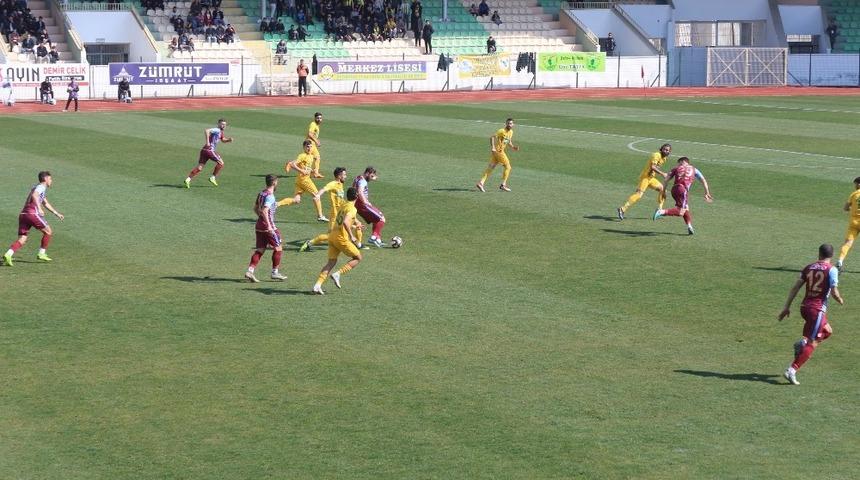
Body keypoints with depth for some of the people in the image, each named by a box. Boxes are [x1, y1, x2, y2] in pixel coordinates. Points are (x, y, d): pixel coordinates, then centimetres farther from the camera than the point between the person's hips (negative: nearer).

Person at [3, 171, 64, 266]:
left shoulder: (40, 187, 32)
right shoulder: (41, 187, 2)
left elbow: (46, 204, 44)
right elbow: (34, 195, -21)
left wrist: (57, 214, 48)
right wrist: (39, 208, -29)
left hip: (23, 214, 8)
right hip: (32, 213, -8)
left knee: (22, 240, 0)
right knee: (48, 231, 10)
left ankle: (8, 254, -21)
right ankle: (41, 254, 14)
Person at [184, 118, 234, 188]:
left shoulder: (221, 132, 23)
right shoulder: (217, 130, -8)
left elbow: (223, 140, 38)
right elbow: (206, 131, -22)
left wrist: (229, 139, 16)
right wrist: (207, 142, -26)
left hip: (204, 150, 9)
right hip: (209, 150, -9)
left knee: (199, 168, 1)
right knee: (221, 163, 4)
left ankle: (188, 179, -10)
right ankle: (213, 178, 9)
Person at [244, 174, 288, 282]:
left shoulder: (261, 193, 10)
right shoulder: (270, 196, -16)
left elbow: (255, 208, 20)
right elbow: (264, 211, -26)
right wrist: (269, 226, -26)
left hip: (259, 225, 8)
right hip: (268, 226, -8)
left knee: (260, 250, 8)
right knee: (278, 248, 6)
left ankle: (250, 270, -4)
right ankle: (275, 272, 12)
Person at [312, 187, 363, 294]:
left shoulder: (343, 206, 17)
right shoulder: (352, 209, -11)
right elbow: (345, 222, -27)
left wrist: (354, 227, 40)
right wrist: (351, 236, -20)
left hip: (332, 236, 8)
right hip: (341, 238, -8)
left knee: (331, 262, 9)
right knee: (358, 257, 7)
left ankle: (318, 285, -4)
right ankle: (338, 274, -6)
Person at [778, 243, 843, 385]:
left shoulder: (808, 268, 9)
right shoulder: (832, 270, -6)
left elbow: (795, 288, 7)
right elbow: (834, 293, -11)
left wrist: (787, 307, 11)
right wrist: (840, 301, 11)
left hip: (804, 307, 7)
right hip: (818, 309, -7)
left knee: (827, 331, 27)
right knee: (812, 343, -4)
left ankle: (802, 342, 5)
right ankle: (792, 370, -14)